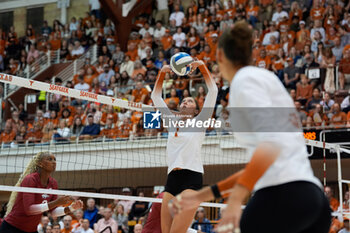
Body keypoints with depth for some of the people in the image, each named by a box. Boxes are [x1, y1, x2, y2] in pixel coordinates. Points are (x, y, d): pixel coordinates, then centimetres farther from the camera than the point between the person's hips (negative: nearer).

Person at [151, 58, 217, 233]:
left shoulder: (199, 121, 11)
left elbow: (213, 91, 4)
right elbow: (156, 97, 27)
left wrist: (202, 66, 2)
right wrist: (162, 73, 17)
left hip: (191, 179, -5)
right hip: (172, 179, 5)